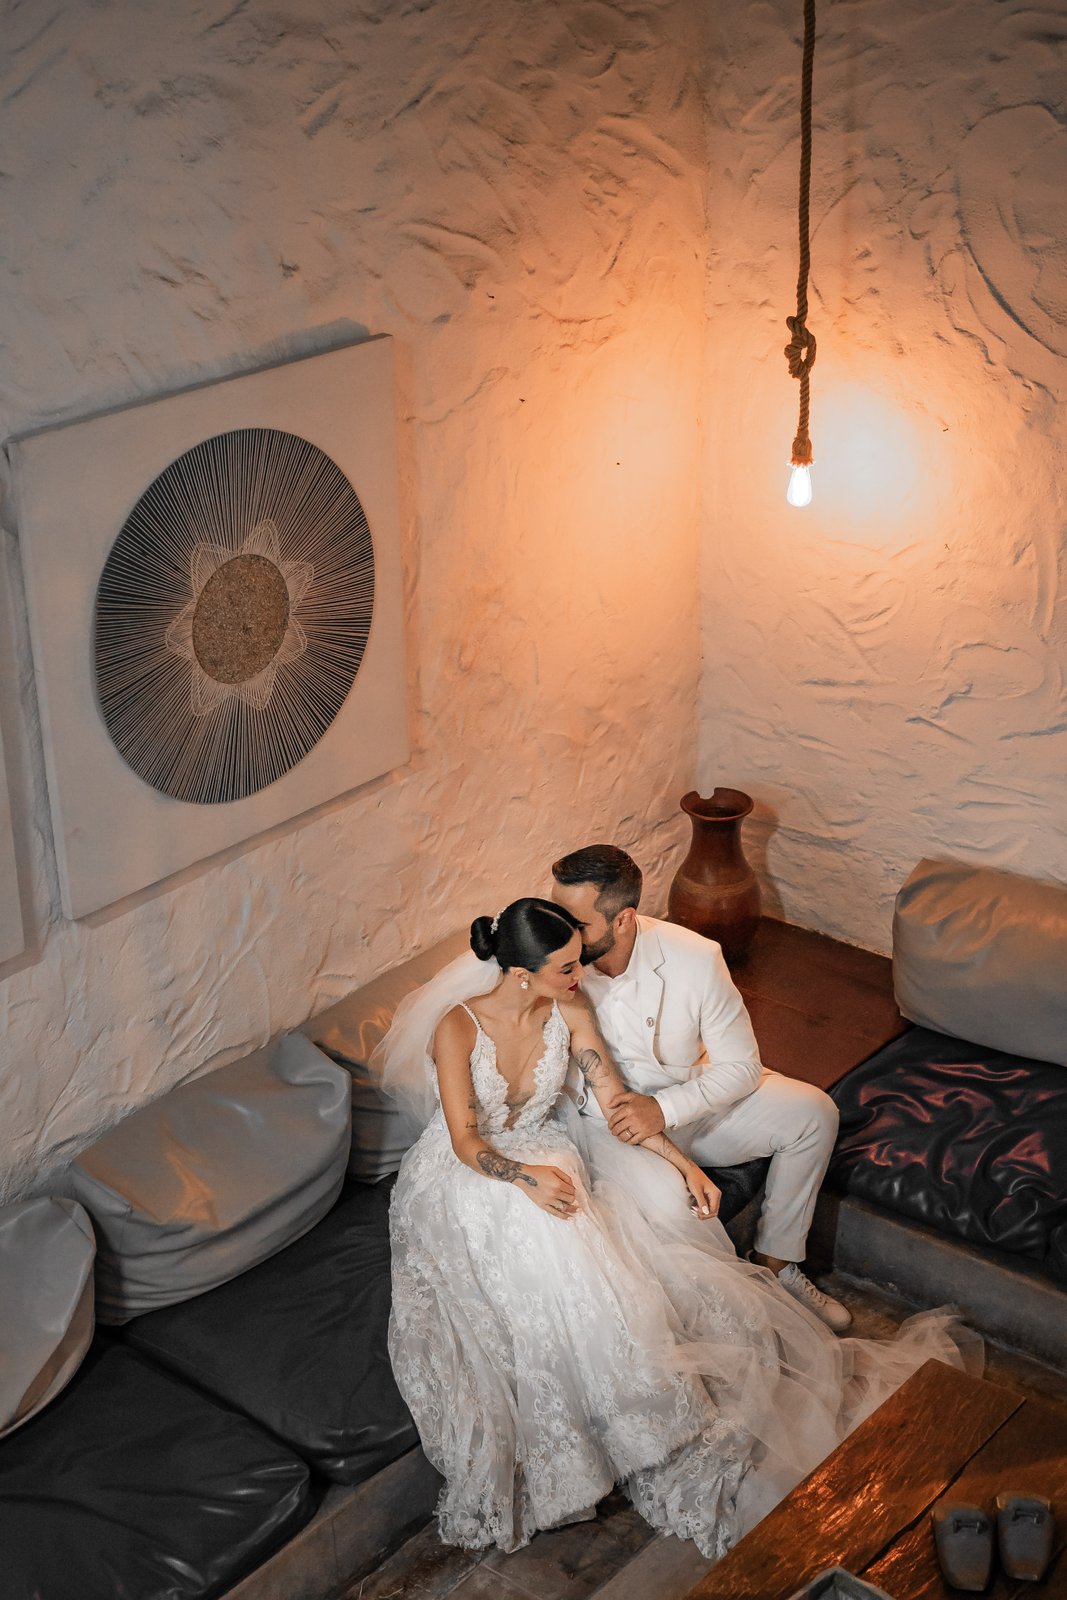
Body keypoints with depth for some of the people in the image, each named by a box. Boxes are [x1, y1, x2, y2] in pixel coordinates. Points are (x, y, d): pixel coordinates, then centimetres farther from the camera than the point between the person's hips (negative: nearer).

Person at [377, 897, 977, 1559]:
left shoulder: (570, 1010, -7)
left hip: (550, 1157, 5)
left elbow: (615, 1100, -1)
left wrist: (684, 1164, -9)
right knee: (552, 1262, -31)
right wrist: (525, 1176, -37)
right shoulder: (457, 1026, -21)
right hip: (469, 1177, -5)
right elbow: (467, 1141, -19)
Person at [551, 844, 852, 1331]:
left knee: (813, 1112, -13)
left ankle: (776, 1263, 6)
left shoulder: (695, 958, -22)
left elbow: (741, 1065, -14)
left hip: (691, 1099, 3)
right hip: (606, 1115, -2)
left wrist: (664, 1109, -28)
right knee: (666, 1195, -34)